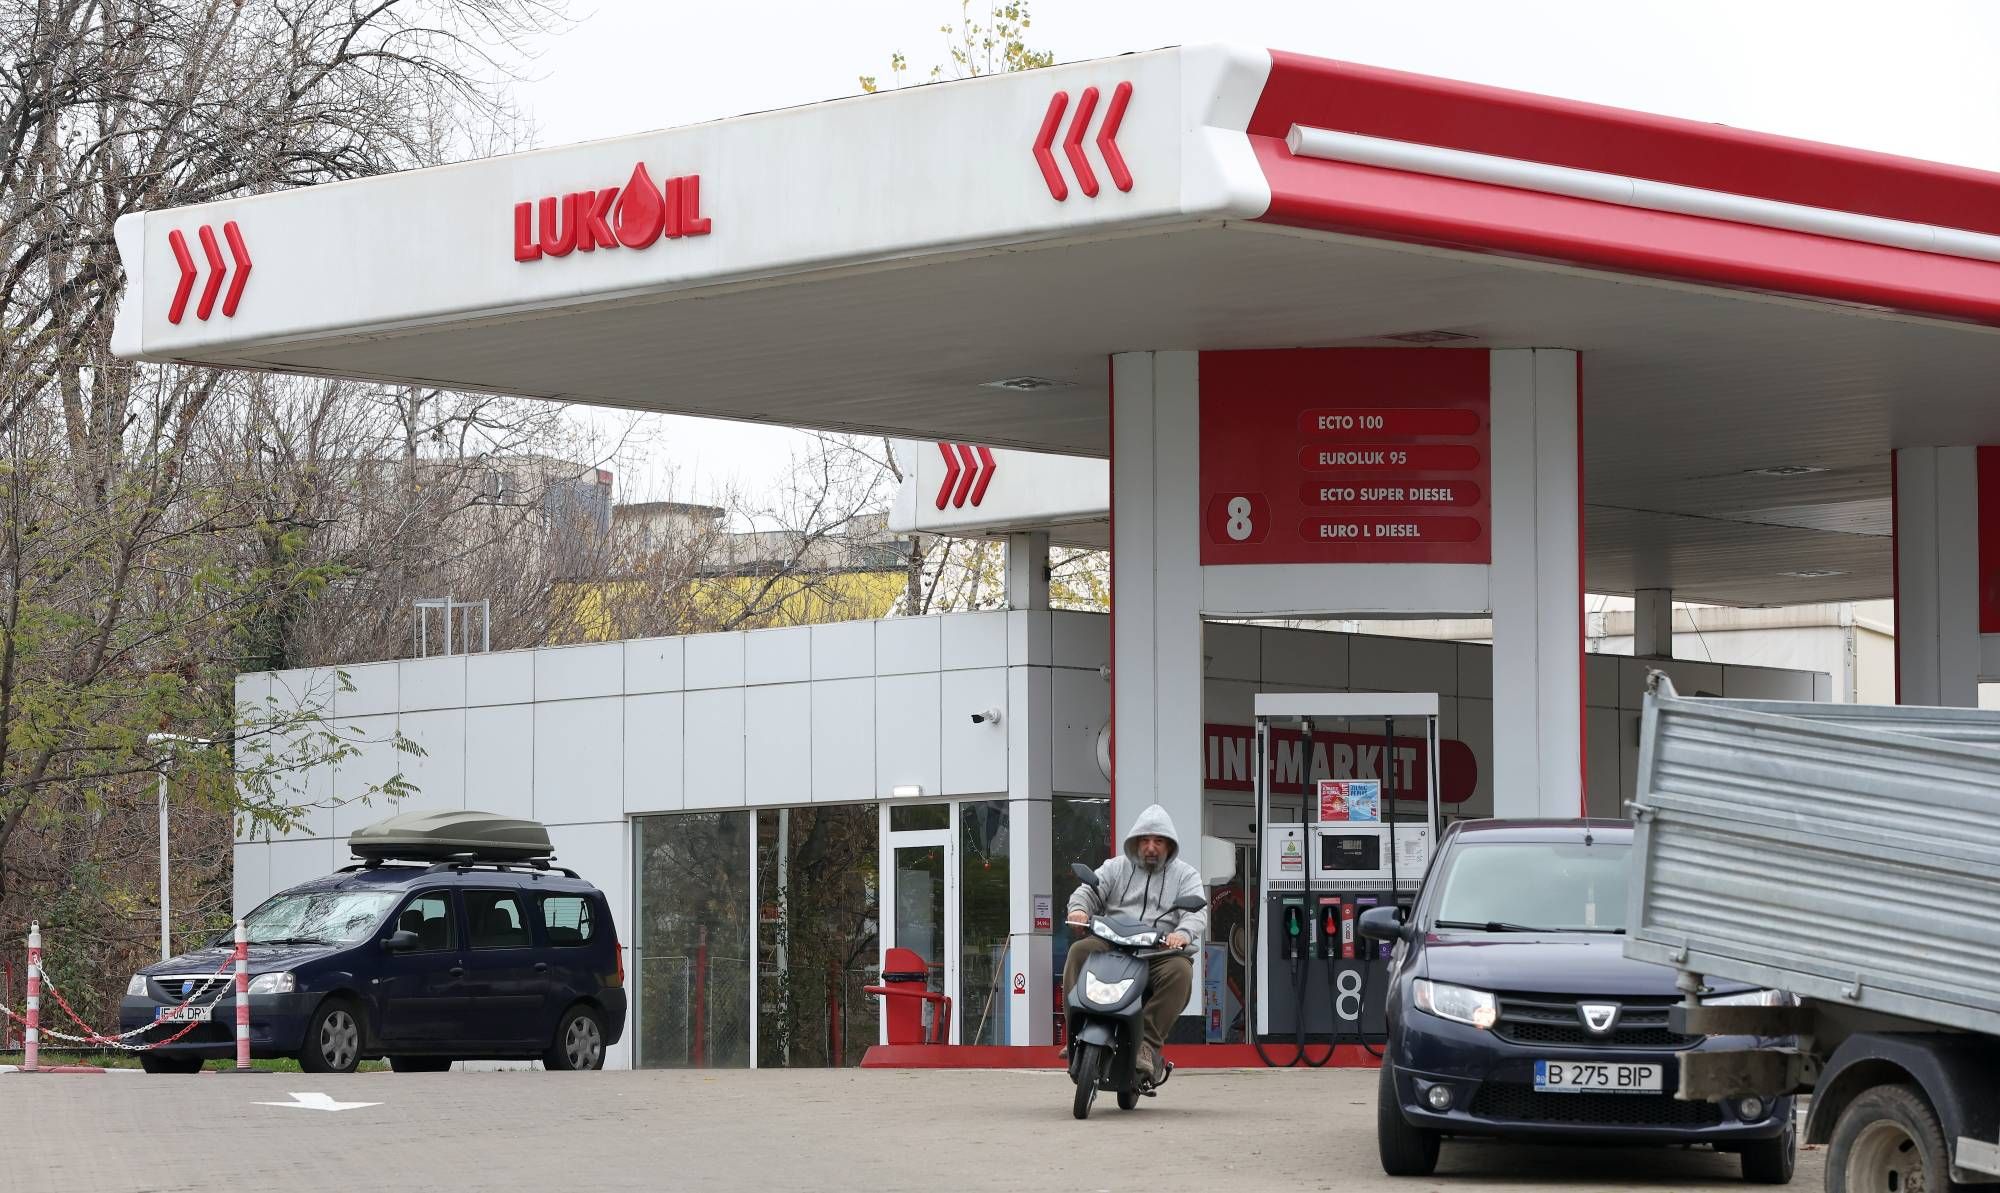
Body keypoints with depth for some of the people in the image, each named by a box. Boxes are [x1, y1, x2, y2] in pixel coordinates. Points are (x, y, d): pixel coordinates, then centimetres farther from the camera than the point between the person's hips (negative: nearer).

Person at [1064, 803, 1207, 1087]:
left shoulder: (1185, 875, 14)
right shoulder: (1116, 868, 19)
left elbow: (1197, 912, -1)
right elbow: (1089, 890, 5)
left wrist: (1183, 933, -26)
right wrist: (1079, 908, -21)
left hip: (1162, 952, -2)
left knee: (1179, 971, -35)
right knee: (1080, 951, -27)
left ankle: (1148, 1045, -35)